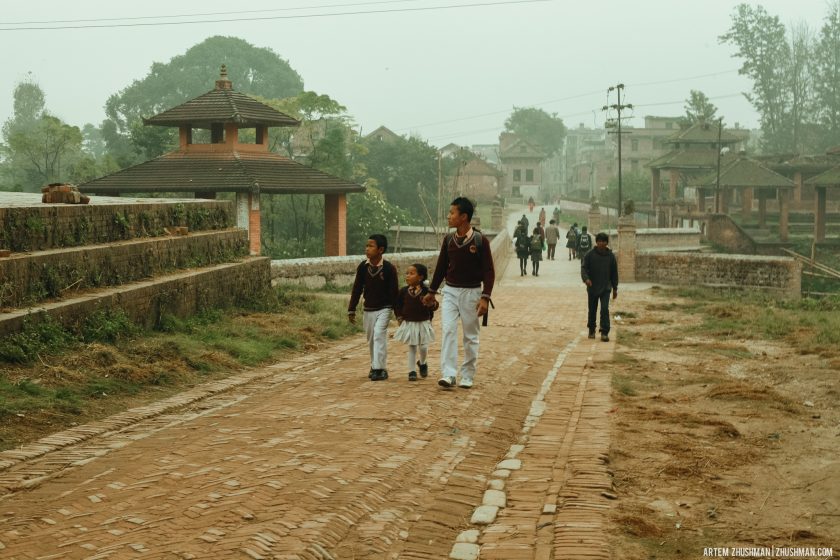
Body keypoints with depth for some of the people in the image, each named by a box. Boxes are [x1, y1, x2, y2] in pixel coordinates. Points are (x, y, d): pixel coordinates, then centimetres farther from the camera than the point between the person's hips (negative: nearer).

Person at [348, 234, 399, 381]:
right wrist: (351, 310, 6)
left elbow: (394, 291, -8)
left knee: (379, 335, -16)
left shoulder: (389, 268, -13)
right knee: (371, 339, 12)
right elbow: (357, 289, 5)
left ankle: (380, 368, -14)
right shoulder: (362, 267, -3)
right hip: (368, 309, 5)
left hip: (384, 308, -5)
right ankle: (374, 366, 26)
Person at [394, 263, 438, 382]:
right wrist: (399, 317, 0)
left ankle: (422, 363, 33)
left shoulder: (426, 291, -10)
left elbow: (434, 306, -4)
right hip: (409, 323, 1)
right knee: (411, 348, 6)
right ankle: (412, 371, 15)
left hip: (423, 323, -1)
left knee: (423, 347, 2)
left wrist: (432, 304, -26)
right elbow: (398, 305, 9)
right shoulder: (404, 291, -4)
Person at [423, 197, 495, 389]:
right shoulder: (449, 240, 3)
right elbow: (441, 266, 13)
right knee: (447, 330, -10)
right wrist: (432, 291, 17)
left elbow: (489, 271, -9)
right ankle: (448, 374, -12)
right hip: (450, 291, 3)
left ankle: (467, 376, 17)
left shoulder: (479, 240, -10)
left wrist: (485, 297, -18)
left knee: (471, 336, 6)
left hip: (471, 292, -3)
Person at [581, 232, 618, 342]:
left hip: (605, 288, 0)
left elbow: (614, 273, 9)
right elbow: (584, 268, -9)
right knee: (592, 310, 11)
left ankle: (604, 332, -11)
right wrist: (586, 278, -30)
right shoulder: (590, 255, -3)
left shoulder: (611, 256, 3)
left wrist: (615, 288, 10)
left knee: (605, 309, -12)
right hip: (592, 287, 0)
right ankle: (591, 330, 30)